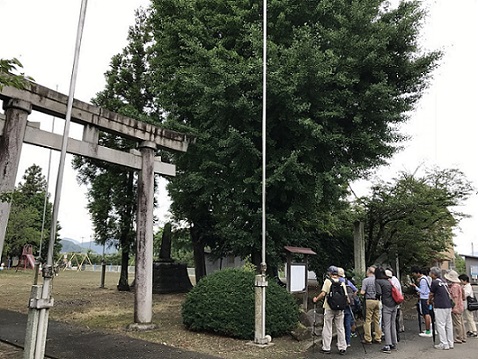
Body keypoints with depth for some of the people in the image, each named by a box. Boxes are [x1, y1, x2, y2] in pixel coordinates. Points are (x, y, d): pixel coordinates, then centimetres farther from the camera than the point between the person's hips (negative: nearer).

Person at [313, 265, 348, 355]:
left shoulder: (328, 281, -7)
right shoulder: (342, 282, 3)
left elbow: (323, 294, -14)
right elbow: (345, 296, 4)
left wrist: (316, 299, 0)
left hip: (329, 308, -3)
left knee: (327, 328, 5)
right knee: (340, 328, 12)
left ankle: (326, 348, 9)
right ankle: (342, 348, 15)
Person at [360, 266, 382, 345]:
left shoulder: (365, 280, -10)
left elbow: (362, 292, -15)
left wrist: (361, 291, 6)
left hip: (369, 301, -5)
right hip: (377, 300, 5)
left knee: (368, 320, 1)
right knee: (377, 320, 13)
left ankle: (368, 339, 3)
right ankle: (378, 338, 18)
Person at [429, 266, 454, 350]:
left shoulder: (434, 282, -10)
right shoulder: (443, 282, 14)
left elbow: (431, 294, 1)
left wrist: (429, 301, 19)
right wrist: (433, 299, 28)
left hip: (440, 307, -8)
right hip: (448, 305, 8)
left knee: (440, 325, -2)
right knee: (449, 325, 11)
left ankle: (444, 344, -1)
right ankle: (450, 343, 17)